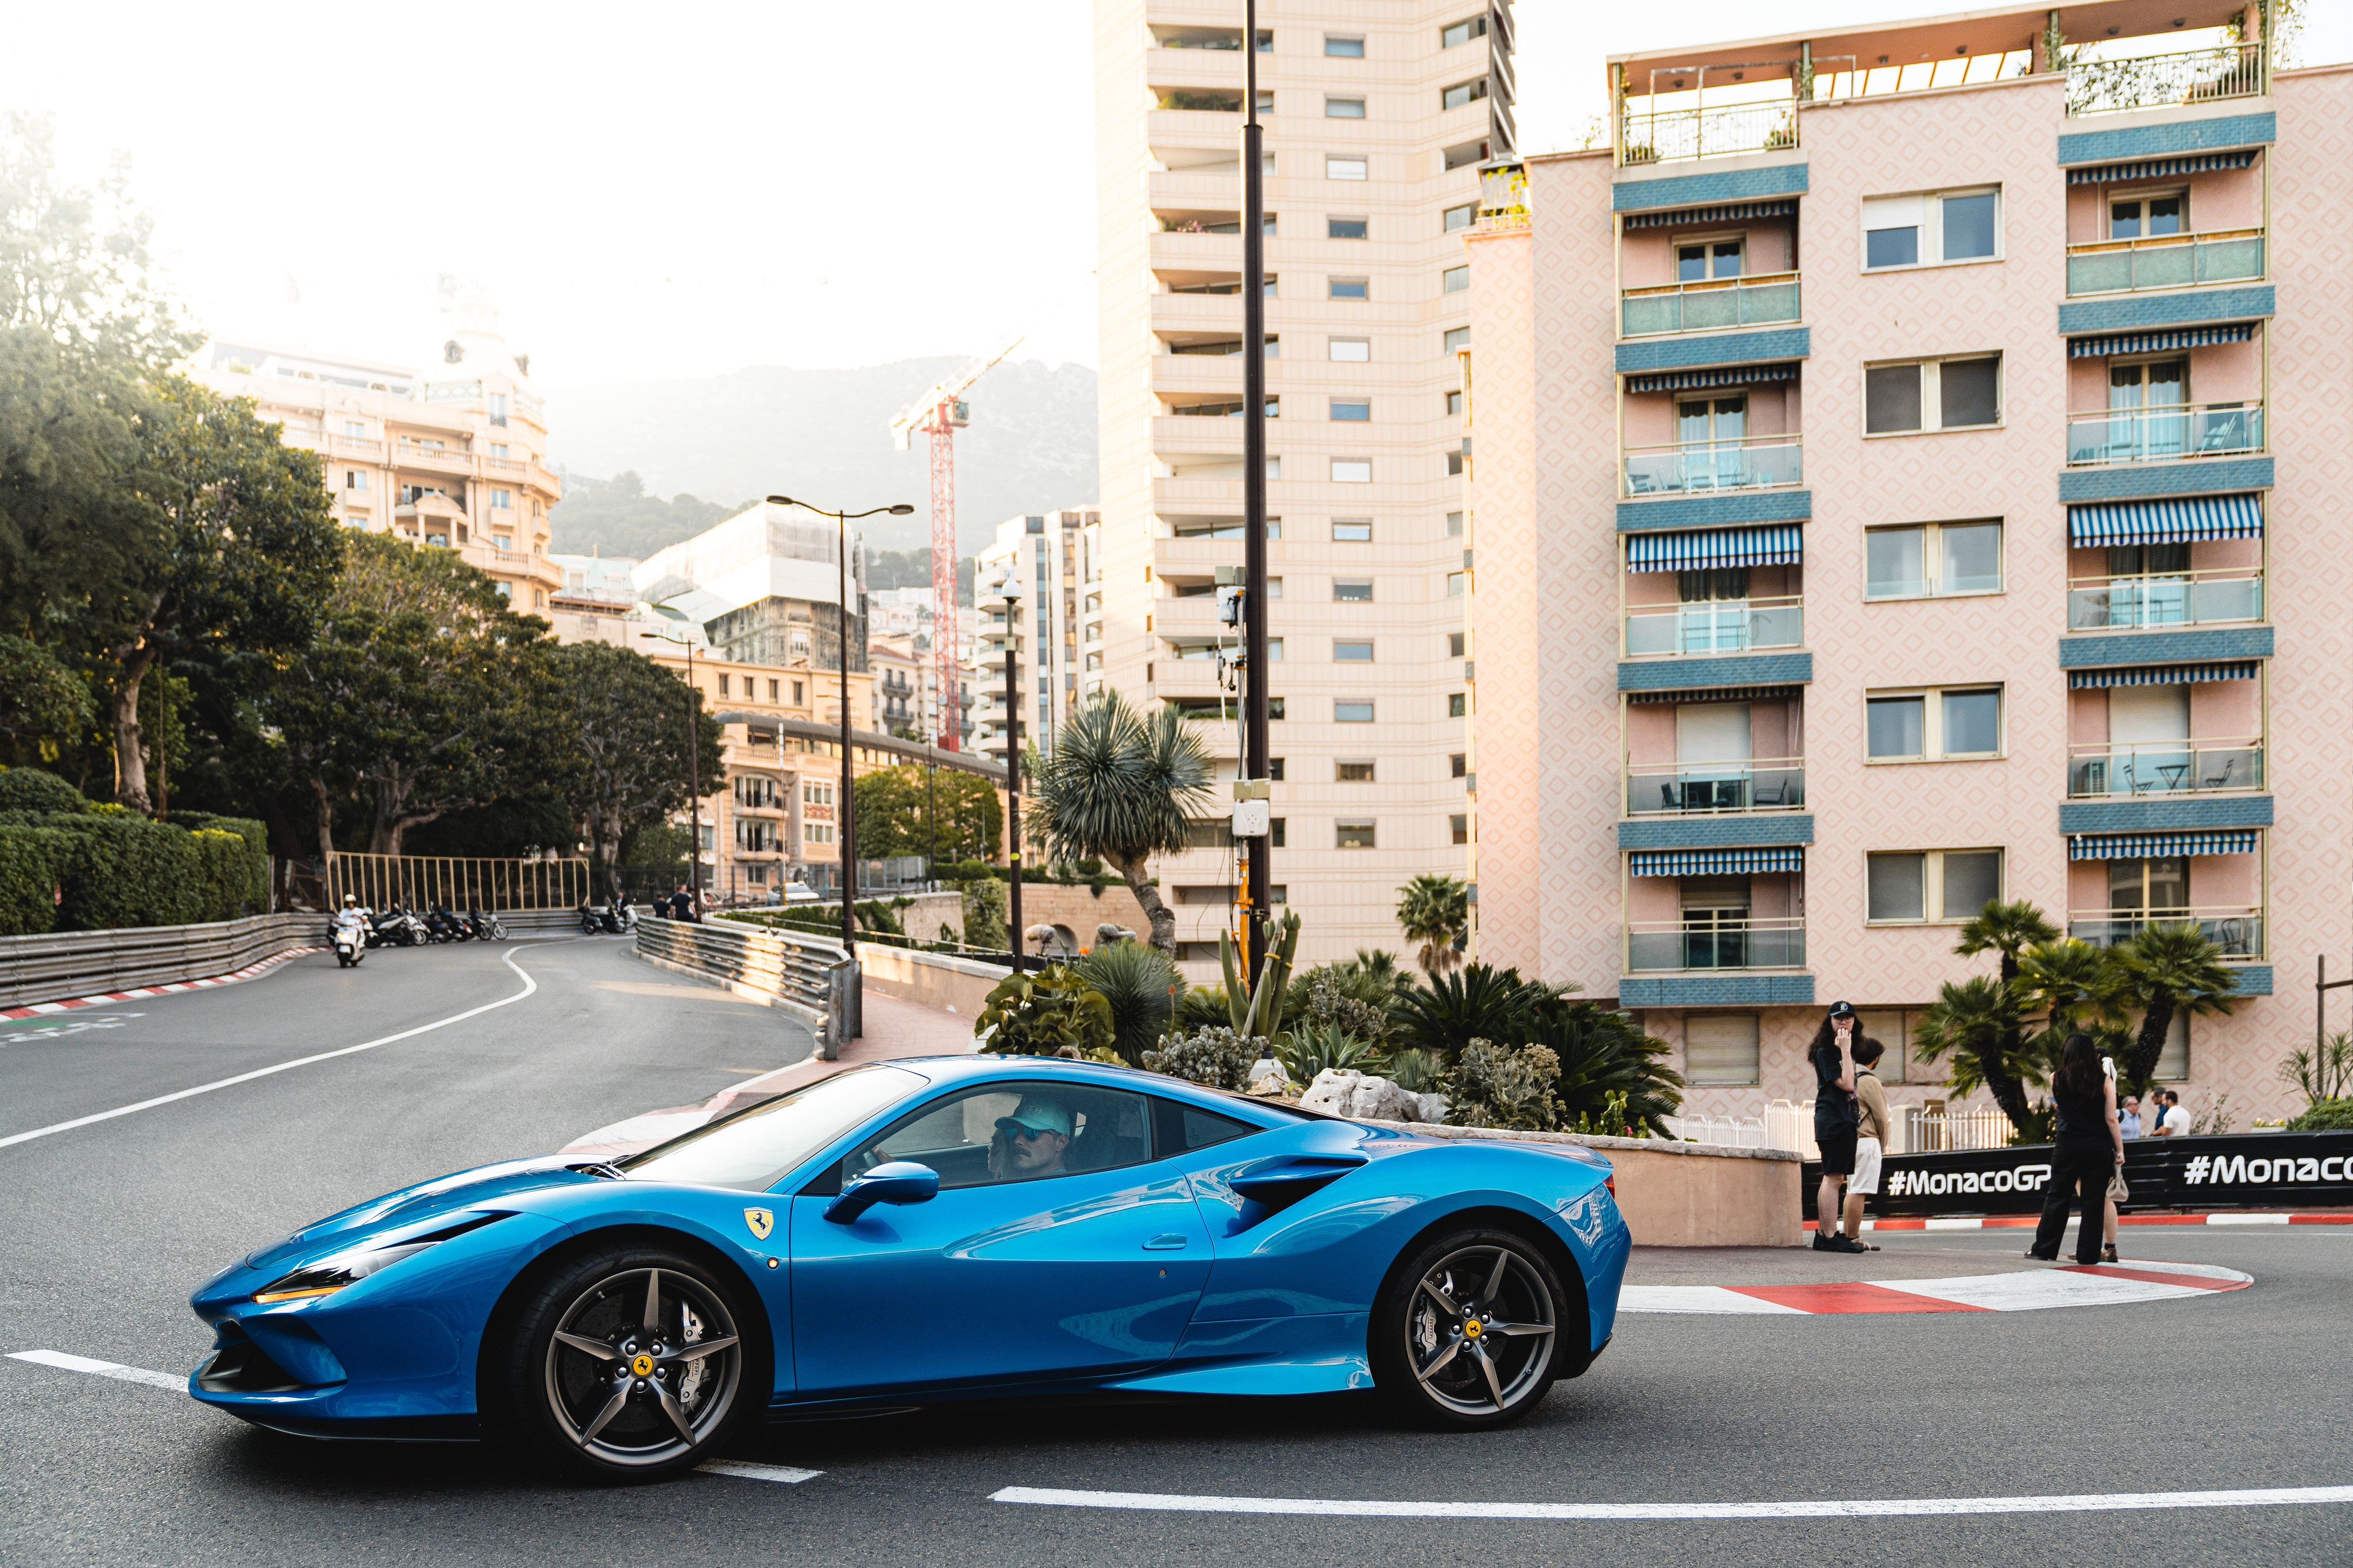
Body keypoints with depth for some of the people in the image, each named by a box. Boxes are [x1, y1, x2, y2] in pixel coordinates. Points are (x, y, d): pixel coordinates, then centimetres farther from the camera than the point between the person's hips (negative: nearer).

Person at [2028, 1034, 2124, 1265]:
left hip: (2067, 1144, 1)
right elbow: (2111, 1119, -5)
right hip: (2099, 1147, -1)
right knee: (2093, 1201, 5)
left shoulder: (2057, 1079, 2)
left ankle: (2044, 1248, 8)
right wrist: (2120, 1150, 1)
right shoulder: (2104, 1081, -4)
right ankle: (2088, 1255, 7)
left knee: (2057, 1196, 8)